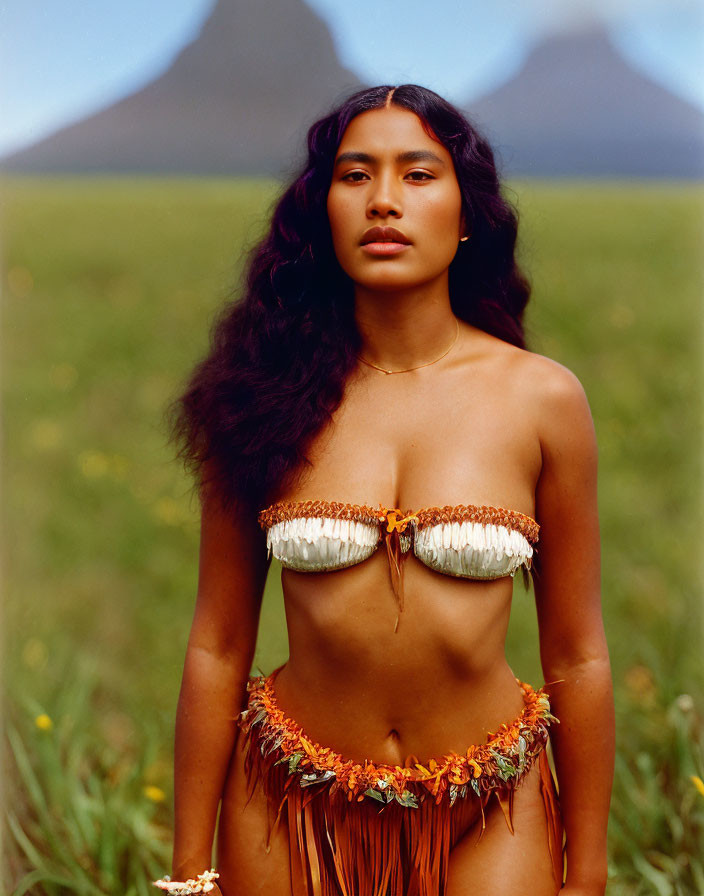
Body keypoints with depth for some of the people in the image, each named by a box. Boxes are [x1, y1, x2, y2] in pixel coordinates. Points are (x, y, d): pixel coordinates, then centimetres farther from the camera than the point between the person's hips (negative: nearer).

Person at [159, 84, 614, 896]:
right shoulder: (266, 394, -5)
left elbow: (577, 659, 0)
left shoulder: (542, 397, -5)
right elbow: (217, 646, -2)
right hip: (293, 805, 0)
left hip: (488, 820, 0)